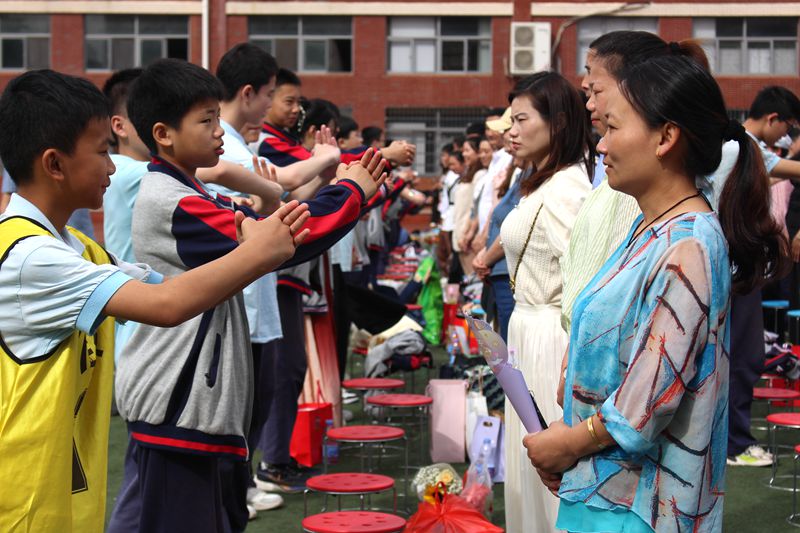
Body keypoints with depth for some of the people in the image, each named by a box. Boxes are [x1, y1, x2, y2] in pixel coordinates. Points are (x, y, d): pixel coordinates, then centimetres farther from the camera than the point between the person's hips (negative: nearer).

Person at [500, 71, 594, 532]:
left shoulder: (565, 190, -18)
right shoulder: (542, 186, 13)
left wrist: (569, 371, -25)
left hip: (551, 339, -10)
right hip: (529, 333, 10)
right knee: (530, 464, 16)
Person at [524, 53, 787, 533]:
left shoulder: (688, 249, -21)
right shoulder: (648, 229, 8)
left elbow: (646, 404, -23)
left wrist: (566, 445, -9)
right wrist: (565, 439, 4)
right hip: (599, 484, 8)